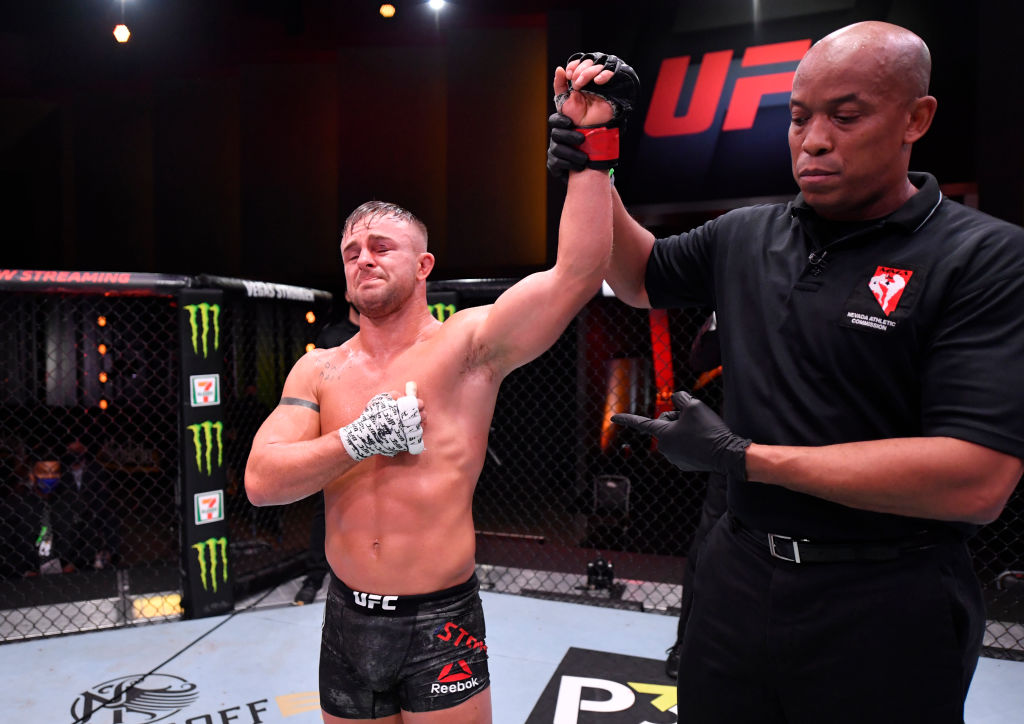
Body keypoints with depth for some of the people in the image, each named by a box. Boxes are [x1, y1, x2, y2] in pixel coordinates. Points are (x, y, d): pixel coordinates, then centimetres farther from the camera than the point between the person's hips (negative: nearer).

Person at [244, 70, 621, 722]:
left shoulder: (469, 342, -8)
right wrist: (359, 440, -17)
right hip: (347, 622, 4)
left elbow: (576, 274, -21)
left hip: (441, 625, -3)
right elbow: (261, 482, -5)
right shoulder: (319, 370, 3)